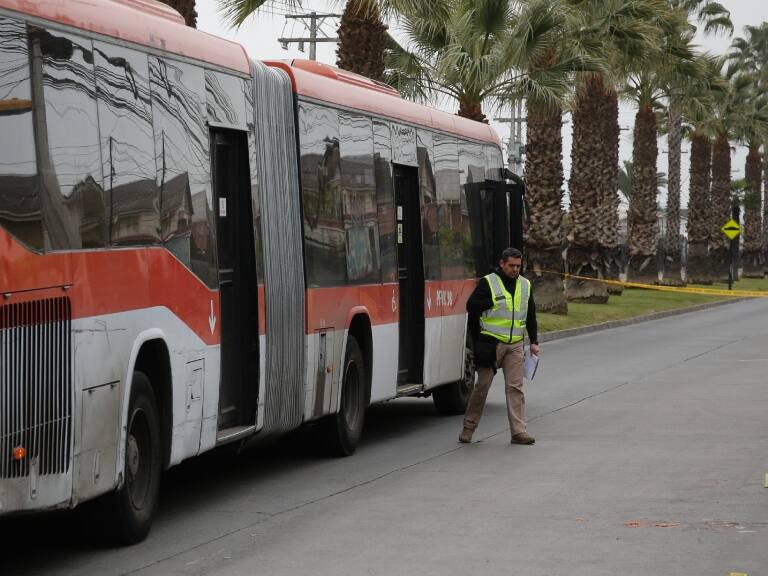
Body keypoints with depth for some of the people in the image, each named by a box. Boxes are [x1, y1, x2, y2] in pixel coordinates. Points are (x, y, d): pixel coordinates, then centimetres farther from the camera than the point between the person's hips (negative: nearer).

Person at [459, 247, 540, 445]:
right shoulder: (488, 283, -5)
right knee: (482, 386, 3)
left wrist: (534, 342, 13)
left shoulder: (525, 285, 11)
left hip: (515, 345, 4)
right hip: (491, 343, -4)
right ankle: (468, 428, 15)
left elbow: (531, 316, 17)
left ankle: (519, 431, -4)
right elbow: (471, 306, -10)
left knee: (515, 387, -2)